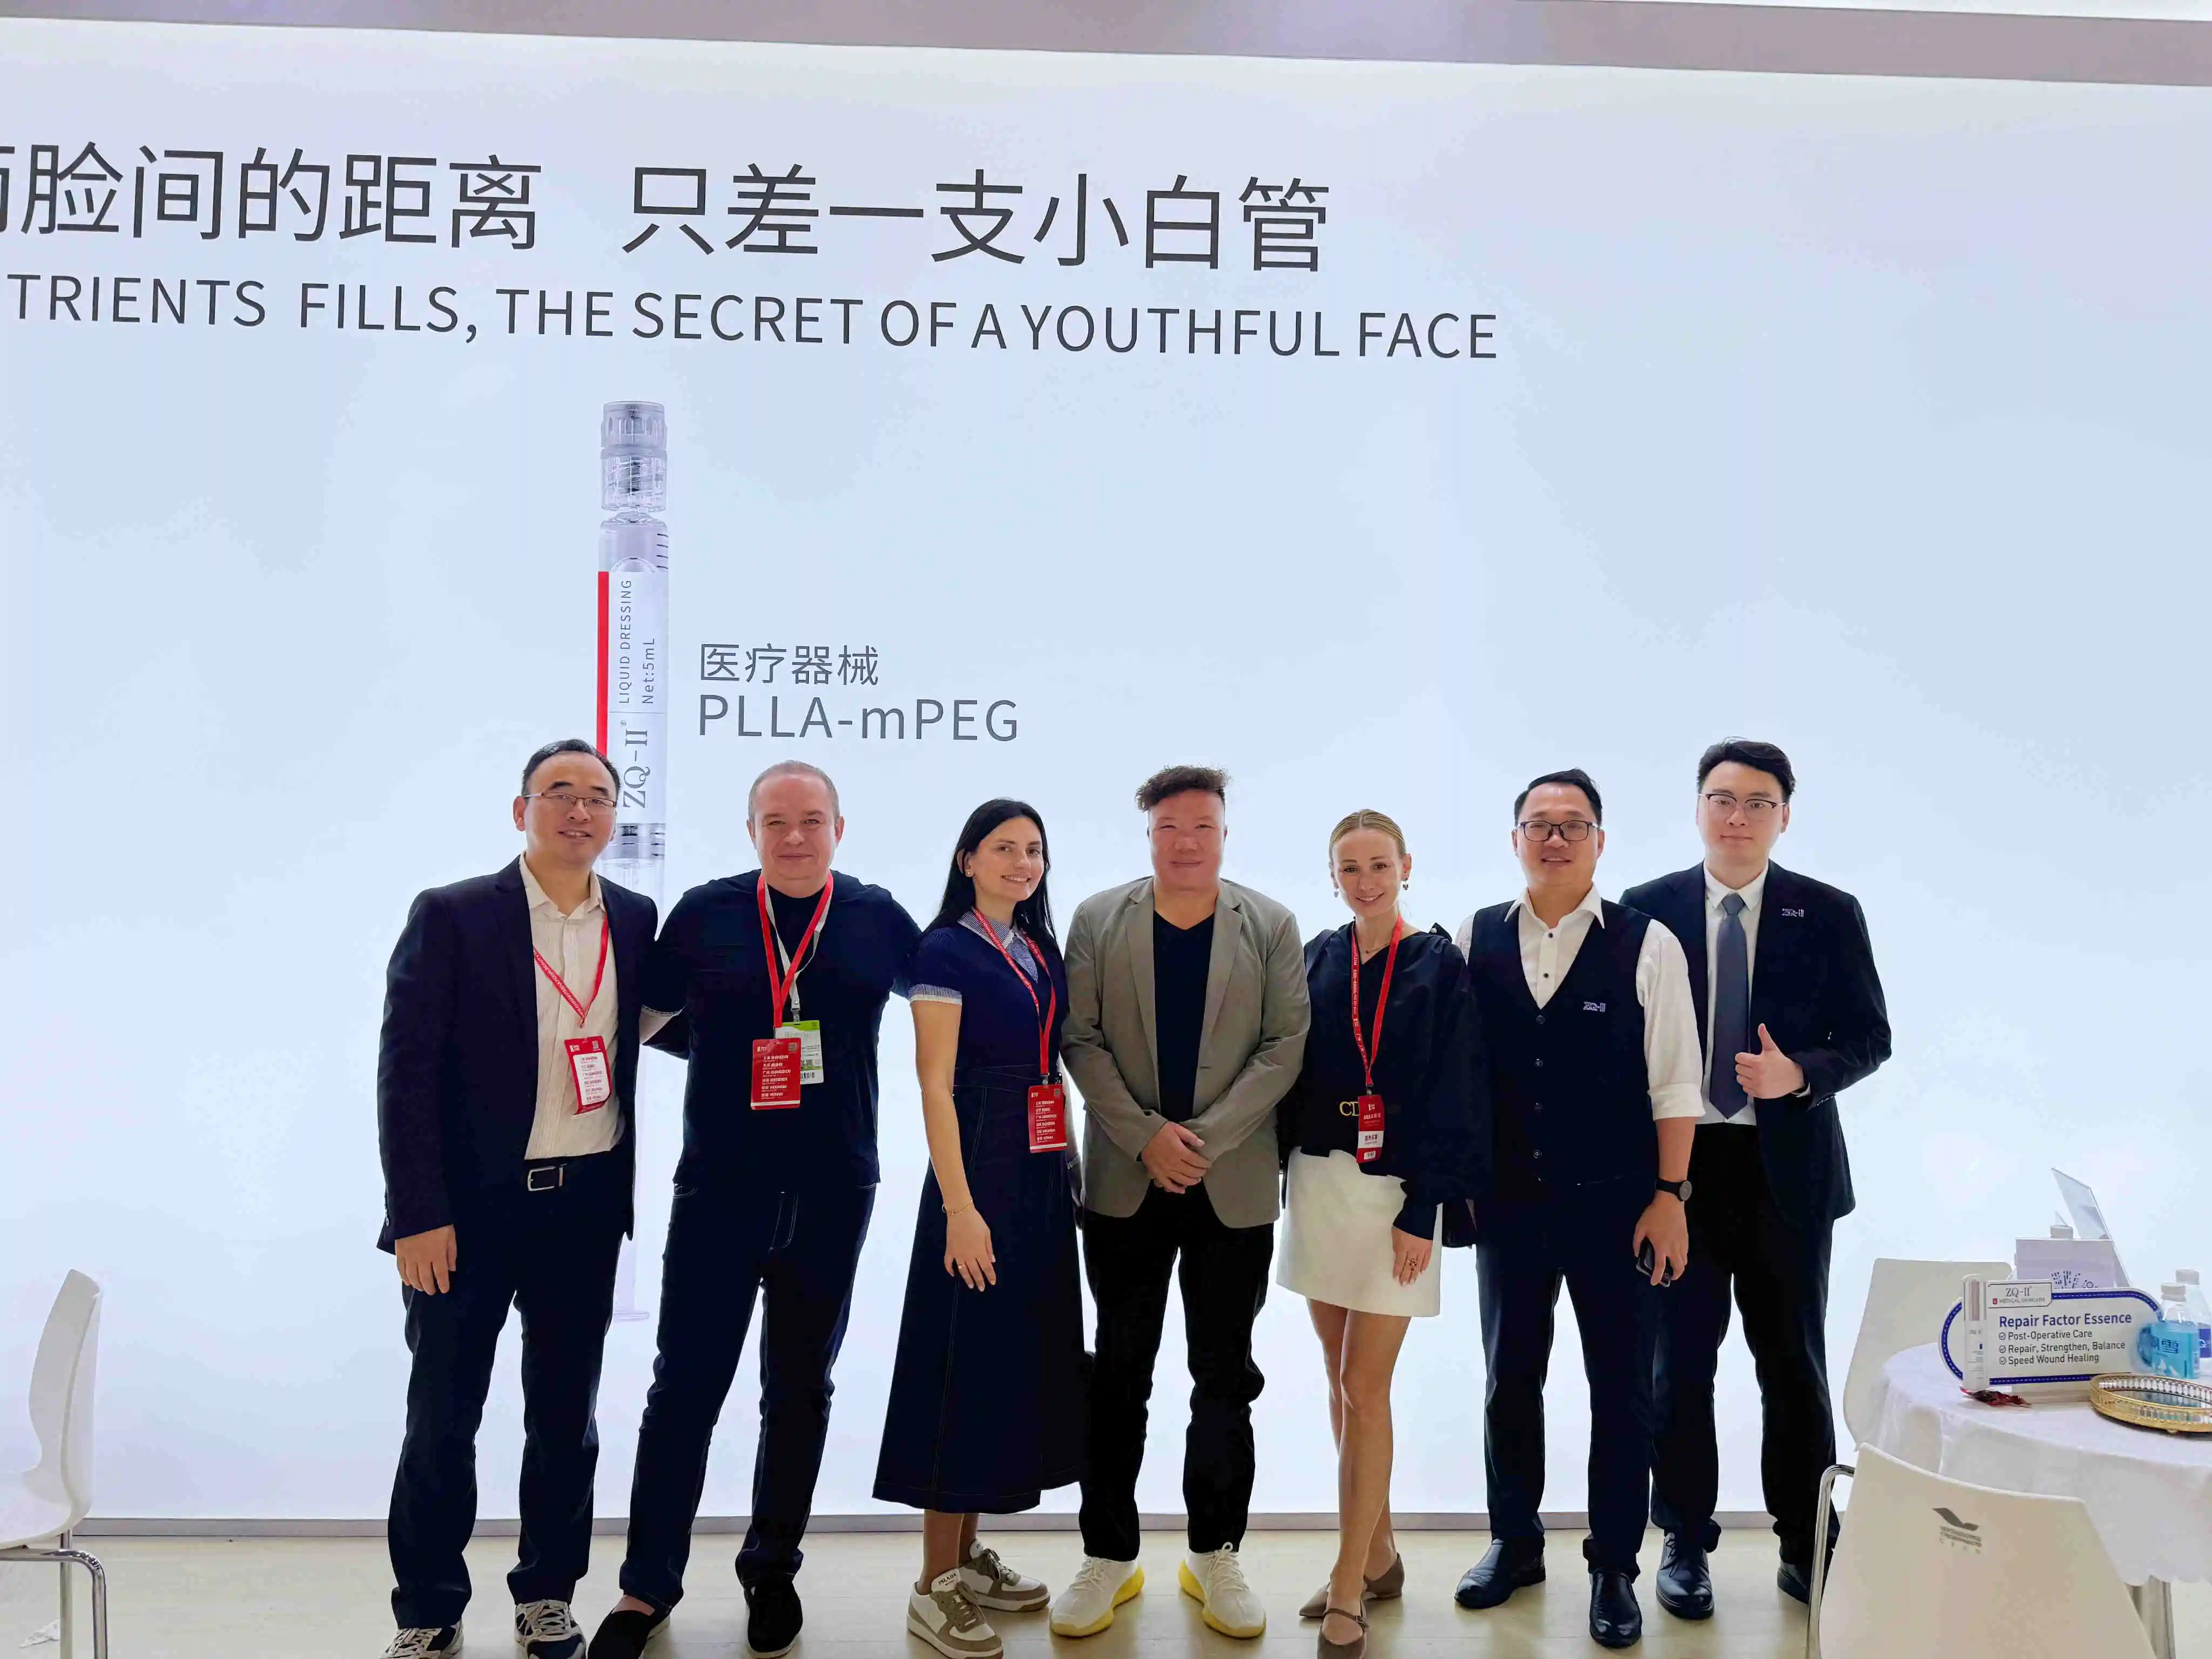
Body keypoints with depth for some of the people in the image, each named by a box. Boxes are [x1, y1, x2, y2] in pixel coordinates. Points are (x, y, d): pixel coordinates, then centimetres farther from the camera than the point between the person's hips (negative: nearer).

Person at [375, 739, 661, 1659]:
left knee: (566, 1416, 14)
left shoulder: (636, 921, 4)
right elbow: (406, 1071, -9)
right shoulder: (451, 916, -7)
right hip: (469, 1205, -3)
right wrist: (418, 1216, -13)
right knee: (442, 1417, 8)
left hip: (586, 1205, 3)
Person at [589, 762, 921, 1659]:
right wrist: (730, 1046, -2)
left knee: (800, 1389, 14)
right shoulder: (704, 914, -3)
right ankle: (648, 1586, 21)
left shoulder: (877, 918, -1)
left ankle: (772, 1569, 33)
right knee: (685, 1387, 4)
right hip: (719, 1190, -1)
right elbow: (645, 1016, 5)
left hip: (831, 1195, 1)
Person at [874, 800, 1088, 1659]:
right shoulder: (945, 952, -9)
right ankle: (935, 1585, 9)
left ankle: (970, 1555, 26)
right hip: (979, 1173, -8)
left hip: (1044, 1176, 8)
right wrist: (960, 1209, -21)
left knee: (1026, 1355, 13)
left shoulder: (1042, 951, 12)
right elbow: (936, 1087, -15)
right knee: (969, 1364, -3)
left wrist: (1071, 1168, 11)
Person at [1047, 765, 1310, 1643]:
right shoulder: (1098, 920, 1)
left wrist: (1206, 1136, -14)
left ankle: (1215, 1556, 24)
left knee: (1225, 1378, 9)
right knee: (1118, 1374, 8)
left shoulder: (1272, 926, 1)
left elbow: (1286, 1044, -5)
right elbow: (1080, 1039, -3)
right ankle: (1109, 1556, 21)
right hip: (1125, 1181, 0)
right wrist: (1145, 1136, -13)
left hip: (1234, 1185, 0)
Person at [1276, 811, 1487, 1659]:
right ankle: (1379, 1555, 29)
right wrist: (1281, 1180, 2)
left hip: (1394, 1195, -4)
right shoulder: (1317, 959, 5)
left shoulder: (1439, 965, -7)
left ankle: (1349, 1588, 9)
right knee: (1342, 1379, 13)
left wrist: (1421, 1215, -13)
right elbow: (1292, 1072, 7)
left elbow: (1451, 1096, -9)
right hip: (1319, 1185, 5)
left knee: (1363, 1389, -3)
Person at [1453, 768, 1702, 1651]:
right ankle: (1515, 1543, 36)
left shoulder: (1647, 945, -7)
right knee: (1509, 1380, 16)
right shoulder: (1476, 939, 0)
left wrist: (1669, 1196, -8)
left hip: (1615, 1206, -2)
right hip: (1507, 1203, 3)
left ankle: (1614, 1568, 28)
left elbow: (1673, 1084, -6)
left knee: (1621, 1391, 10)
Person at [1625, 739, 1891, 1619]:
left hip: (1788, 1166, 1)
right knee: (1681, 1360, 8)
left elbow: (1870, 1036, 2)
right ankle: (1686, 1541, 23)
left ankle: (1805, 1543, 27)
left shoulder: (1830, 913, 0)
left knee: (1794, 1361, 12)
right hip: (1679, 1164, 0)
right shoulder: (1646, 910, -1)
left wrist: (1800, 1075, -17)